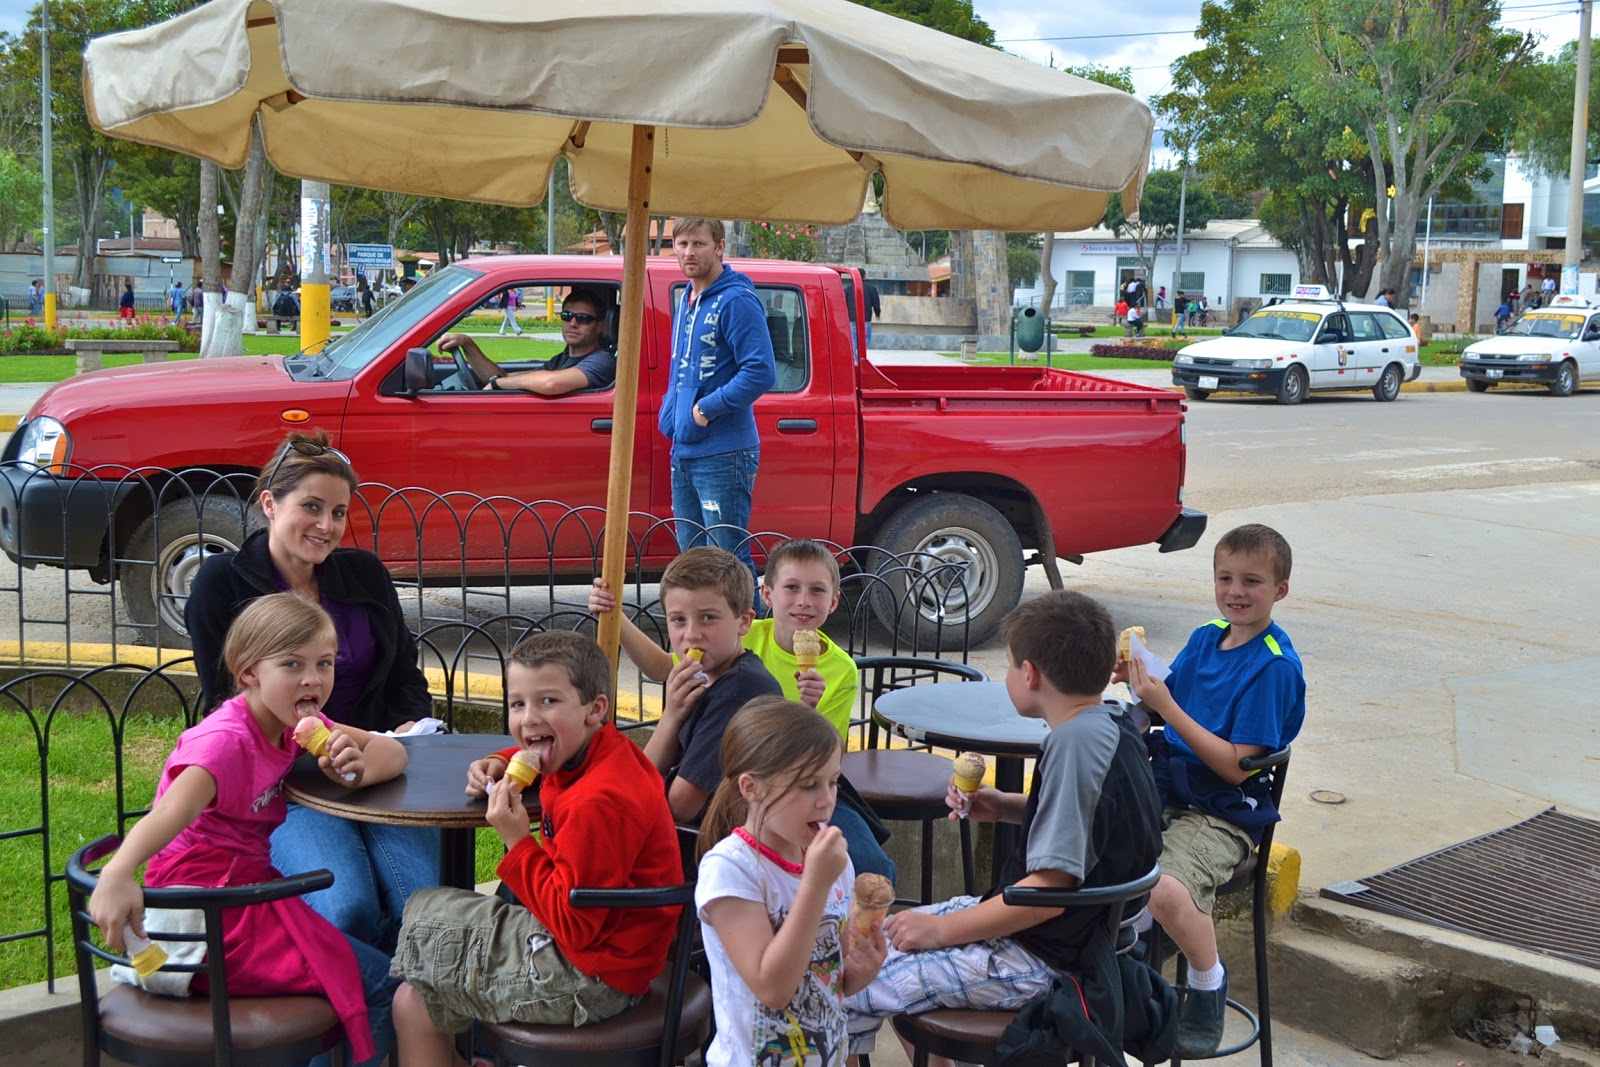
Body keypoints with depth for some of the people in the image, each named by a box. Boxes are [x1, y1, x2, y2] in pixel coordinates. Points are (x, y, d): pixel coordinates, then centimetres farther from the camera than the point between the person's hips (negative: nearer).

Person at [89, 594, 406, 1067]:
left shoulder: (296, 722, 6)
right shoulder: (226, 741, -20)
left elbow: (391, 752, 6)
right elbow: (173, 811, -38)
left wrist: (358, 770, -17)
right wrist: (116, 874, -56)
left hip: (248, 882, 9)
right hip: (209, 907, -9)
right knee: (381, 985, -15)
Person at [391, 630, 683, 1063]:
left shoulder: (599, 804, -27)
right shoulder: (606, 754, 2)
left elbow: (574, 924, -25)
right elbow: (533, 751, 28)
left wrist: (518, 842, -20)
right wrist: (500, 764, 7)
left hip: (589, 979, -9)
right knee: (411, 1001, 12)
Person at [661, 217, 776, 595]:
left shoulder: (737, 301, -12)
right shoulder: (685, 301, 16)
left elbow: (761, 372, -21)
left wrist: (708, 409, -18)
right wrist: (670, 411, 12)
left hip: (723, 454, -9)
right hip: (684, 451, 9)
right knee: (692, 554, 16)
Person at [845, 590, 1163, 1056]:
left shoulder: (1076, 742, -25)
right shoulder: (1111, 723, 3)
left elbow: (1050, 889, -28)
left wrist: (940, 930, -19)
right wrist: (1002, 807, 5)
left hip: (1041, 958, -10)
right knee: (886, 935, 23)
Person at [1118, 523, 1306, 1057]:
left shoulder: (1275, 667, -13)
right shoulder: (1205, 638, 9)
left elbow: (1236, 766, -18)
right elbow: (1165, 714, 11)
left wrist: (1165, 705, -23)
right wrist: (1139, 682, -10)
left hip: (1222, 816, -7)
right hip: (1163, 793, 7)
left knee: (1167, 890, -32)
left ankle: (1209, 985, -3)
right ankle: (1132, 925, 18)